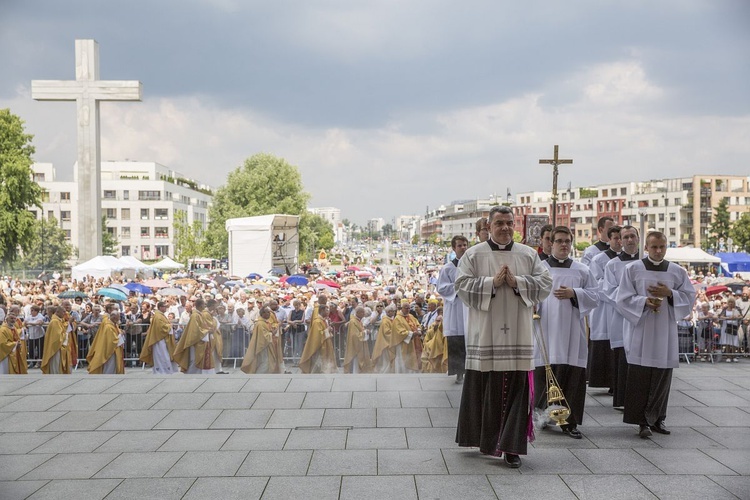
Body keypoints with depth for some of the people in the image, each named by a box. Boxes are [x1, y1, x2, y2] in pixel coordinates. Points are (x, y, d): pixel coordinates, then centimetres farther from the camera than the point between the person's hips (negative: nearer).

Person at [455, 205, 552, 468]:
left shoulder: (529, 255, 9)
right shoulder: (473, 255, 3)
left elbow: (545, 284, 3)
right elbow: (462, 286, -5)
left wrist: (517, 282, -11)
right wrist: (492, 282, -14)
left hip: (517, 336, 2)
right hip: (485, 335, -1)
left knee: (516, 389, -2)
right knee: (485, 389, 4)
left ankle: (511, 446, 2)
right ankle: (483, 438, 20)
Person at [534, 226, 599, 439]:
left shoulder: (582, 271, 12)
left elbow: (594, 297, 8)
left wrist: (574, 293, -8)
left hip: (572, 333, 2)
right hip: (546, 330, -2)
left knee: (573, 378, 0)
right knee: (545, 374, -2)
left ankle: (570, 422, 7)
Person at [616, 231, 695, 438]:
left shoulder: (677, 272, 8)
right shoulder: (633, 269, 2)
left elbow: (690, 297, 9)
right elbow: (623, 299, 0)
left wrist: (669, 294, -8)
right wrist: (644, 301, -16)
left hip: (665, 332, 2)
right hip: (641, 330, -2)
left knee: (662, 377, 6)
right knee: (640, 377, -5)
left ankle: (657, 418, 17)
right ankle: (642, 421, -1)